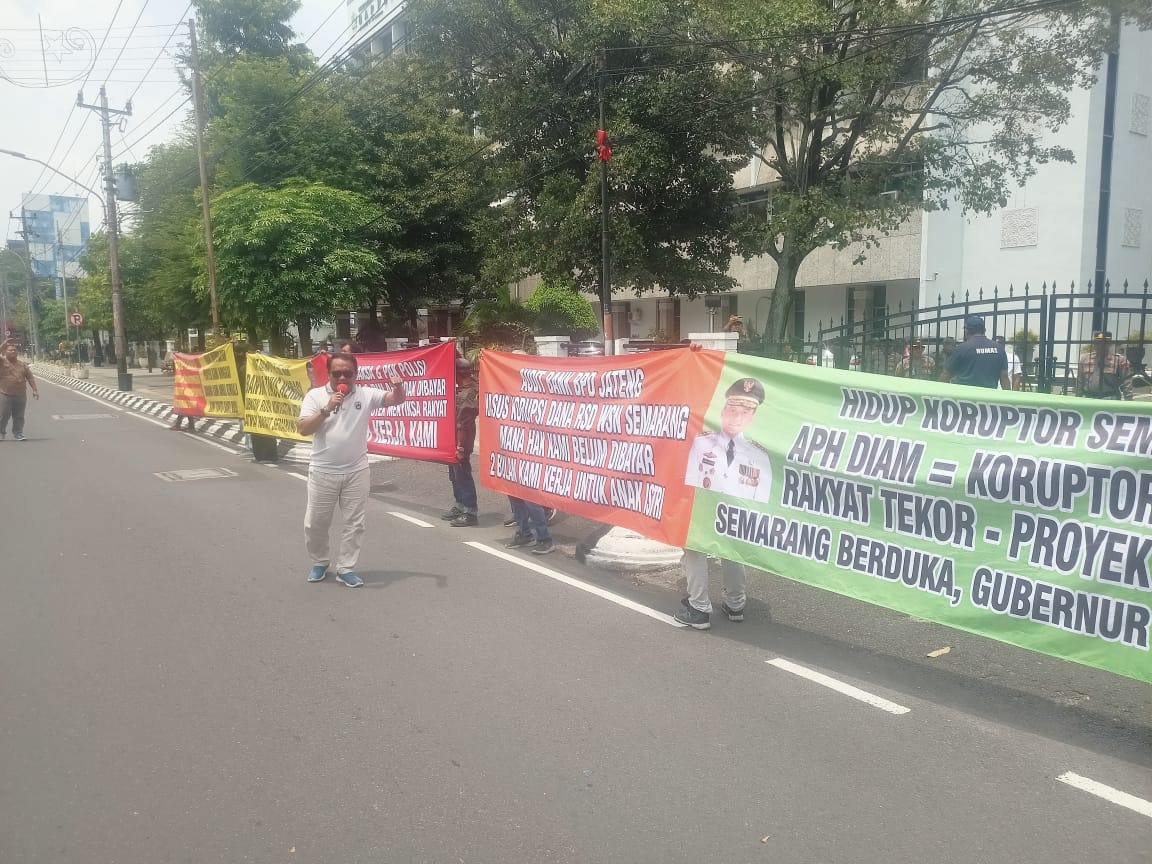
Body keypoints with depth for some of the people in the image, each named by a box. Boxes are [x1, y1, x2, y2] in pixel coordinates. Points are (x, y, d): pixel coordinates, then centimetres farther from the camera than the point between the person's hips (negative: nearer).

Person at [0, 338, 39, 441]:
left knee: (19, 417, 6)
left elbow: (30, 377, 9)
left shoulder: (22, 364, 10)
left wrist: (35, 389, 1)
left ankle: (18, 433, 15)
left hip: (21, 395, 3)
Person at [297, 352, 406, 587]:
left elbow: (396, 400, -3)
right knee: (316, 522, 9)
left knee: (354, 523, 7)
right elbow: (302, 429, -10)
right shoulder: (315, 396, -3)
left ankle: (346, 569, 20)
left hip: (356, 472, 1)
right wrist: (327, 409, -22)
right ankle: (320, 563, 32)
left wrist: (398, 386, -26)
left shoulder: (366, 394, 0)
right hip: (323, 472, -1)